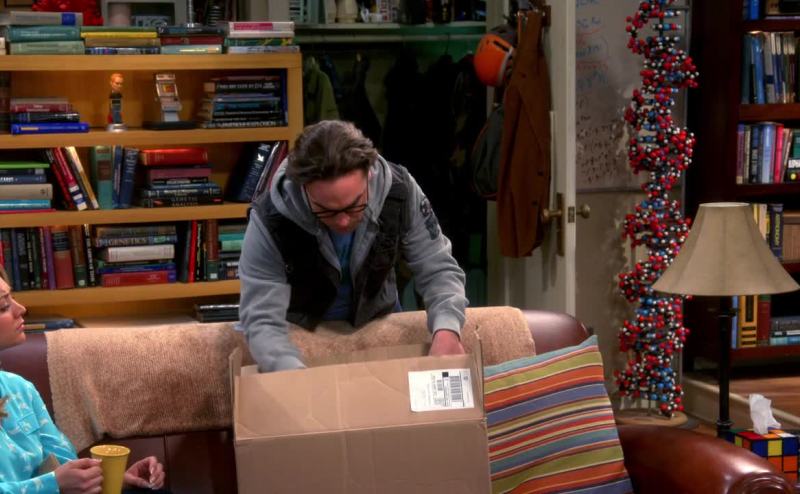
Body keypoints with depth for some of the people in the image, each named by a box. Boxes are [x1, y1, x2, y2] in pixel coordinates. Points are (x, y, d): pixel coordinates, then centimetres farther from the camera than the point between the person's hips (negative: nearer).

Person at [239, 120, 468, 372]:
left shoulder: (400, 192, -24)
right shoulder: (270, 220, -31)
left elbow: (438, 269, -15)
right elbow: (261, 321, -31)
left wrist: (446, 328, -35)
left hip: (377, 318, 1)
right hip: (301, 330, -1)